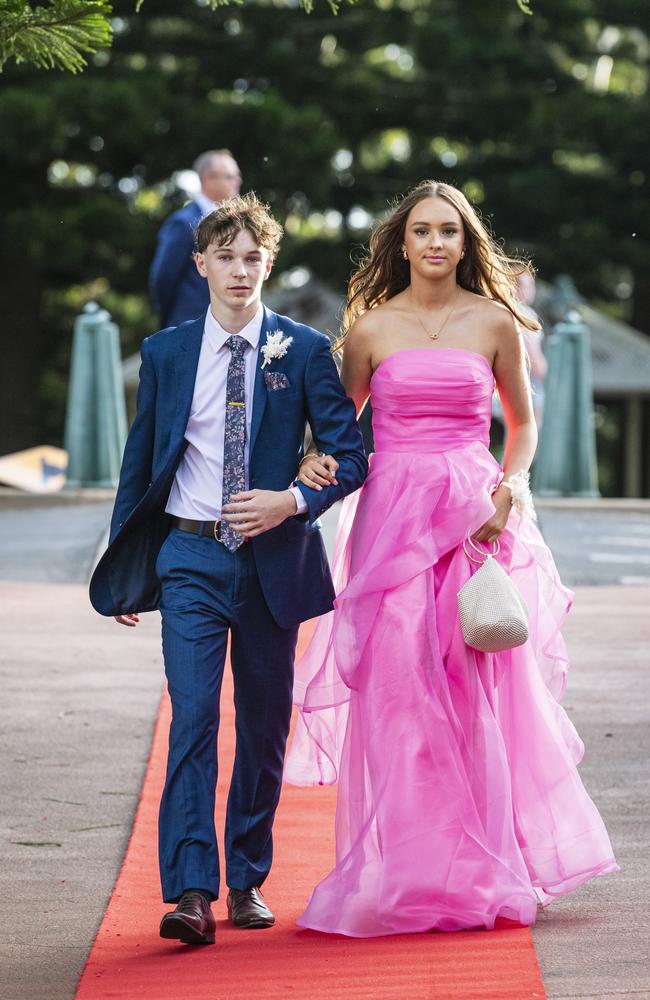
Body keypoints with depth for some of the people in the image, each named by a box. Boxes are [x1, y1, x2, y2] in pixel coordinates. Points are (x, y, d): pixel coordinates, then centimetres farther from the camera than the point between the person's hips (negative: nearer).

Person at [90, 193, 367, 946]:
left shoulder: (303, 351, 1)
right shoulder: (165, 353, 5)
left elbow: (351, 457, 0)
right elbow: (139, 463, 11)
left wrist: (292, 501, -17)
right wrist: (122, 573, 9)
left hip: (274, 560, 1)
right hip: (190, 559, 0)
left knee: (264, 726, 9)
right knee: (193, 720, -13)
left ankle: (248, 881, 21)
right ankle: (191, 893, -17)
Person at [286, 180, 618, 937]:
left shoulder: (493, 322, 5)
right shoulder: (371, 328, 5)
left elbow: (523, 423, 14)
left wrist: (512, 483, -4)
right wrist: (317, 462, -6)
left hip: (475, 517, 0)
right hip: (393, 513, 0)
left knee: (480, 690, -1)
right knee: (398, 693, -3)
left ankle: (481, 871, 11)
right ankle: (408, 873, 6)